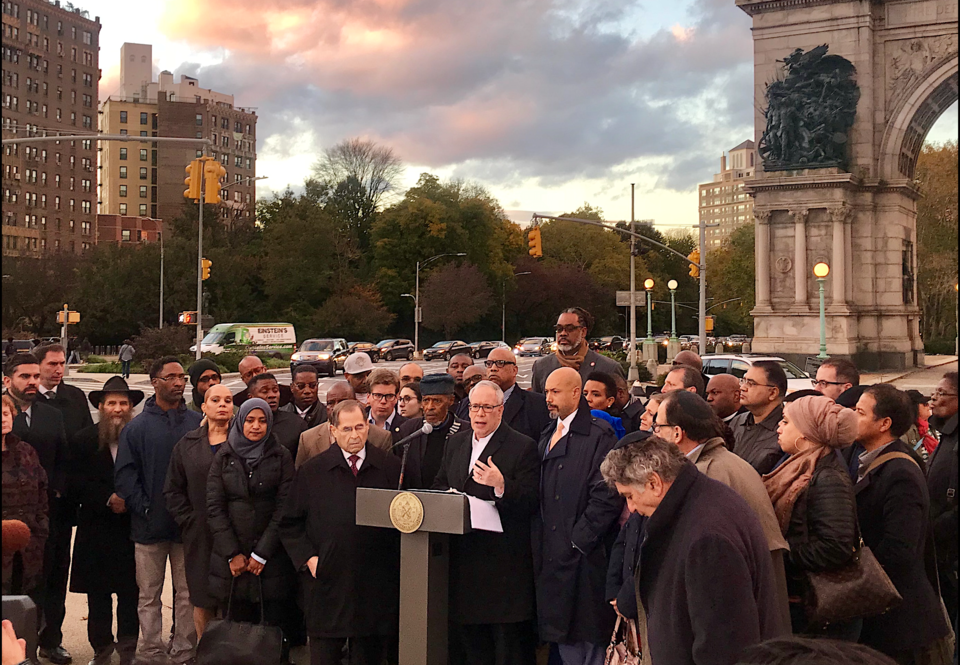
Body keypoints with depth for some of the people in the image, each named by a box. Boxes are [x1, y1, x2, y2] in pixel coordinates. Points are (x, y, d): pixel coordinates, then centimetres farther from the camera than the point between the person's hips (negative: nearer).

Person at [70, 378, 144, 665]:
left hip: (131, 529, -1)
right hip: (96, 531, 1)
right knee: (97, 595, 6)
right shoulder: (84, 440, 4)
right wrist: (108, 499, -12)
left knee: (130, 593, 1)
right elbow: (76, 484, -2)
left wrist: (129, 500, -13)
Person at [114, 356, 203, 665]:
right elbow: (124, 474, 0)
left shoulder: (198, 424, 5)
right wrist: (143, 508, -8)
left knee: (188, 593, 6)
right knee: (149, 596, 5)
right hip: (150, 525, -1)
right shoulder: (137, 427, 2)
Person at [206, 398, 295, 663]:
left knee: (272, 626, -3)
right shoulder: (224, 457, 8)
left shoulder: (281, 457, 3)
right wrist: (232, 553, -5)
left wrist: (262, 553, -8)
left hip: (270, 558, -1)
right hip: (232, 560, 1)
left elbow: (284, 508, -2)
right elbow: (214, 507, 3)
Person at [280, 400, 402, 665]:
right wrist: (307, 558, -4)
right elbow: (290, 524, 7)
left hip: (376, 584, 1)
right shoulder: (313, 471, 5)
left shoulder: (391, 467, 5)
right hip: (327, 581, 0)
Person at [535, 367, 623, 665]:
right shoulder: (547, 437, 16)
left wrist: (579, 539, -16)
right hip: (551, 556, 7)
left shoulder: (599, 436, -9)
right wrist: (539, 542, 10)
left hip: (583, 557, -7)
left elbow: (607, 495, -16)